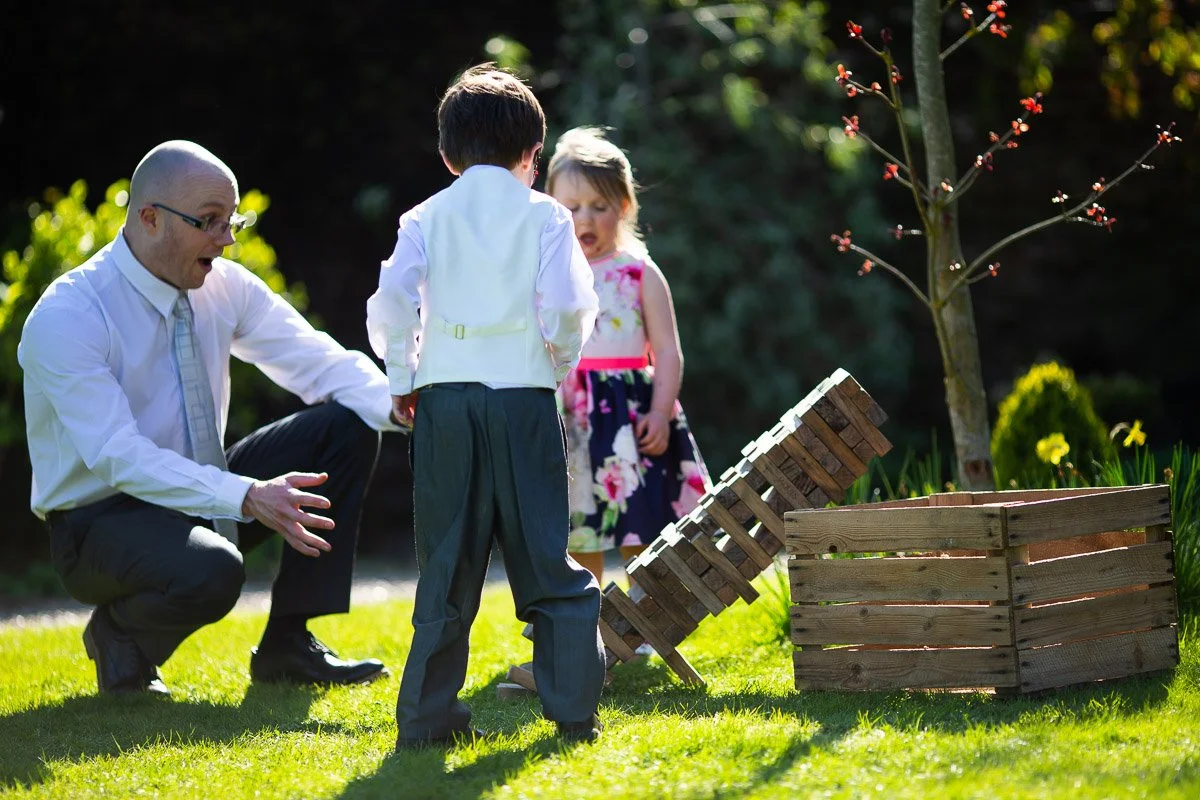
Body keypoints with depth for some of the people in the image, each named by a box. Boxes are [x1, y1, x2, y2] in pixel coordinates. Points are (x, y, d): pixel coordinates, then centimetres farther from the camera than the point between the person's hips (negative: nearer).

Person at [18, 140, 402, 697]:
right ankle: (119, 631, -3)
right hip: (99, 519, -7)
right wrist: (247, 497, -40)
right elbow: (118, 457, -29)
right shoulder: (65, 318, -22)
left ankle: (289, 644, -6)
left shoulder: (224, 286, -2)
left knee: (347, 425, -10)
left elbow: (320, 364, -5)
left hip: (200, 497, 7)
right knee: (210, 574, -39)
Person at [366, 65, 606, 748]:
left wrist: (404, 380, 9)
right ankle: (574, 710, -1)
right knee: (548, 558, 4)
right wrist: (561, 363, 12)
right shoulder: (544, 215, 5)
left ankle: (427, 716, 5)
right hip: (523, 395, -2)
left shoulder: (427, 218, 9)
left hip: (443, 397, 2)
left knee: (446, 564, 7)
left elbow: (391, 301, -3)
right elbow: (567, 306, -6)